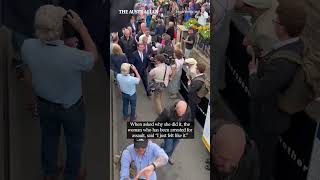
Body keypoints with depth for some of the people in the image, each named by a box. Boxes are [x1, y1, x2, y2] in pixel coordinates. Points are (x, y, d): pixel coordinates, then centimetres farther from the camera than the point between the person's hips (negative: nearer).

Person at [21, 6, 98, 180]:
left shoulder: (27, 46, -27)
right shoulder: (73, 57, -41)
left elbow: (28, 75, -5)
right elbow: (93, 57, -16)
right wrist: (81, 27, -19)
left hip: (44, 103, 4)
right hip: (71, 107, -4)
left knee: (49, 138, 30)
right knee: (75, 141, 25)